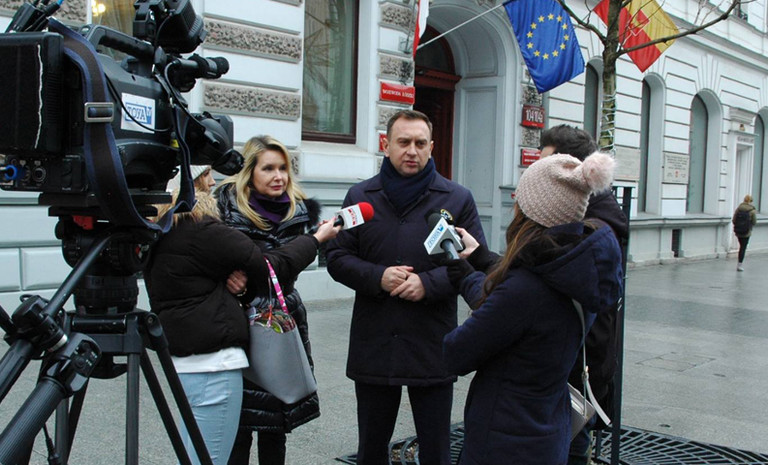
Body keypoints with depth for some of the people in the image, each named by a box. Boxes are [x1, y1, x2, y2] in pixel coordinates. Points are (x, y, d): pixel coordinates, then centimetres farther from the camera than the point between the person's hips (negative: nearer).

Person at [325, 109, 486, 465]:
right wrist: (377, 277, -14)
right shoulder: (360, 196, 6)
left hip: (432, 349, -1)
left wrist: (428, 283, -16)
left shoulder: (458, 199, 2)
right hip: (373, 346, 2)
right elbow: (337, 258, 4)